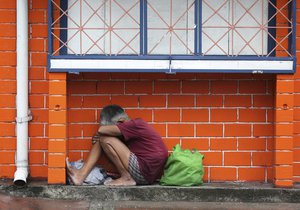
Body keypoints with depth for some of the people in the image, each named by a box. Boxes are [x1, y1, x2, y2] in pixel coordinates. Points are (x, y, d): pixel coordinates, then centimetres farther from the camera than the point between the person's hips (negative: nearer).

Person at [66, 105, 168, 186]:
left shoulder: (136, 124, -15)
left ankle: (126, 178, -7)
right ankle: (82, 175, -5)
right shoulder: (135, 125, 14)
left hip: (145, 173, -10)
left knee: (105, 139, -11)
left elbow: (101, 130, -21)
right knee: (100, 139, 8)